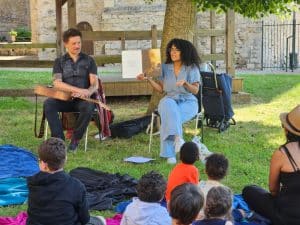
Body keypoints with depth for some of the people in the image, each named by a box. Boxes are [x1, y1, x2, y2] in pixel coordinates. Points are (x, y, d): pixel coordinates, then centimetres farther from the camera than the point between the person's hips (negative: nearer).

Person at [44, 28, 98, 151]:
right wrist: (79, 90, -22)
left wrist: (88, 92, -26)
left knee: (89, 106, -35)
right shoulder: (59, 61, 8)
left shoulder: (88, 60, 9)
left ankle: (75, 139, -16)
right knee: (48, 104, -30)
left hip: (82, 99, -1)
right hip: (64, 98, 1)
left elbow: (95, 84, 0)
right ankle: (59, 139, -23)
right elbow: (57, 83, -7)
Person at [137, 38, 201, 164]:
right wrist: (148, 79, -4)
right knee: (169, 106, -38)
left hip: (188, 102, -2)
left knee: (169, 117, -34)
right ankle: (177, 137, -49)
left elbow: (195, 91, -4)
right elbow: (160, 89, 8)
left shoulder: (192, 68, 1)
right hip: (170, 100, 2)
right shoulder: (165, 68, 10)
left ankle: (169, 153, -38)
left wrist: (185, 83, -23)